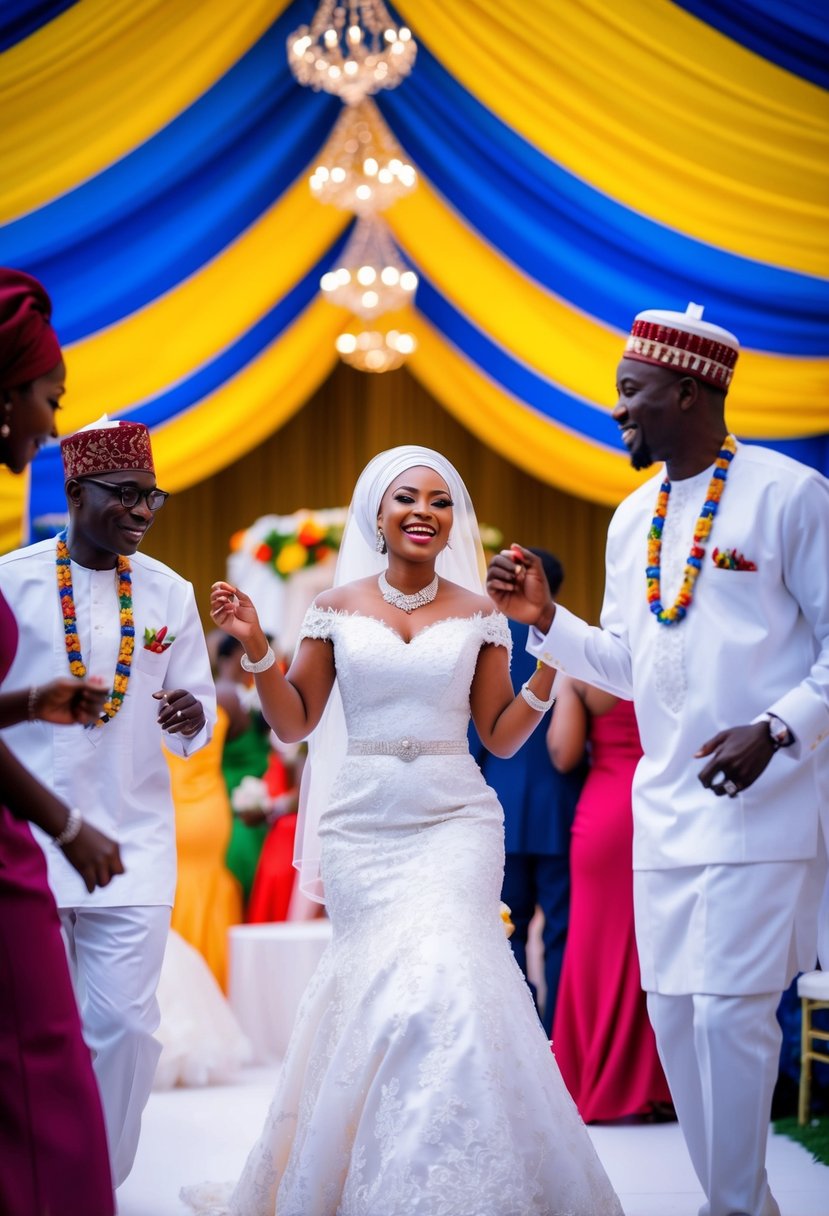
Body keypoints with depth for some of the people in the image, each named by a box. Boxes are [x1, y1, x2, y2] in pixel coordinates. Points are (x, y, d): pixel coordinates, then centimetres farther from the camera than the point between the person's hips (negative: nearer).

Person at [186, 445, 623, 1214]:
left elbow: (500, 736, 8)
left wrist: (549, 666, -4)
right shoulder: (337, 608, 6)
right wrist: (256, 648, -4)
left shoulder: (478, 615, 6)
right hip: (362, 825, 1)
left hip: (454, 822, 0)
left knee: (443, 980, -15)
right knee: (378, 985, -4)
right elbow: (294, 723, 8)